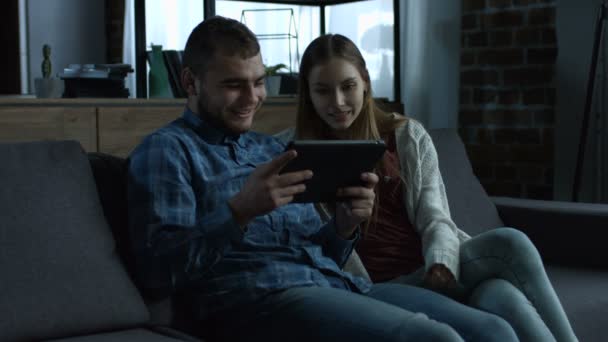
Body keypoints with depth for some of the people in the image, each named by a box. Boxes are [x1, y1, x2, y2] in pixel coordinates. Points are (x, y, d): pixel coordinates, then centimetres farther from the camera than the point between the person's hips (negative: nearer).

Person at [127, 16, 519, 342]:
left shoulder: (271, 147, 25)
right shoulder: (166, 149, 3)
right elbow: (158, 270, -10)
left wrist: (344, 225, 1)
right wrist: (239, 210, -22)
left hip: (338, 285, 7)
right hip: (258, 299, -7)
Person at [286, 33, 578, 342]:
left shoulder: (408, 136, 12)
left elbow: (434, 219, 3)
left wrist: (440, 263, -19)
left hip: (429, 272, 3)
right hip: (379, 286, -3)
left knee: (498, 293, -34)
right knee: (509, 245, -27)